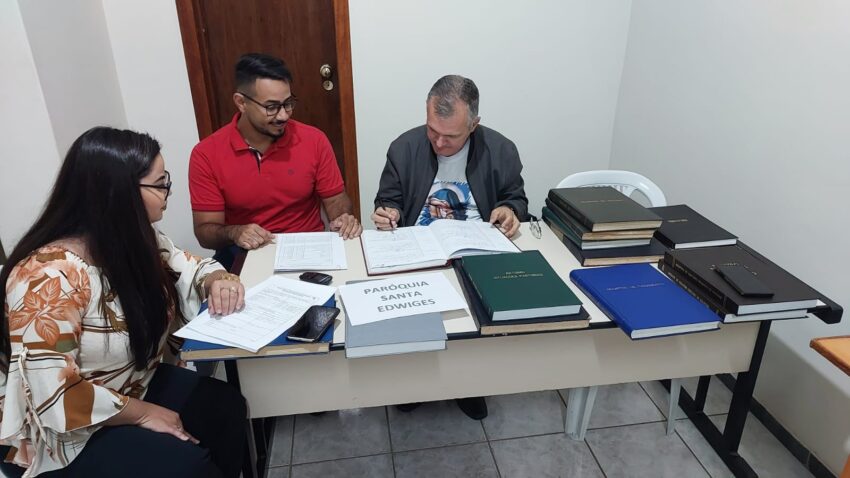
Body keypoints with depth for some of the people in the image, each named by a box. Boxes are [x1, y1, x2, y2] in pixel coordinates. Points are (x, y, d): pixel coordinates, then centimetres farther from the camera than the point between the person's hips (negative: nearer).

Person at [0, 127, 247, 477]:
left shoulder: (134, 240, -7)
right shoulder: (49, 277, -31)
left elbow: (186, 267, 8)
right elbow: (54, 396, -30)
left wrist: (218, 281, -16)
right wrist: (143, 413, -20)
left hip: (134, 385, 7)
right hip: (67, 432, -7)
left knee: (226, 407, -13)